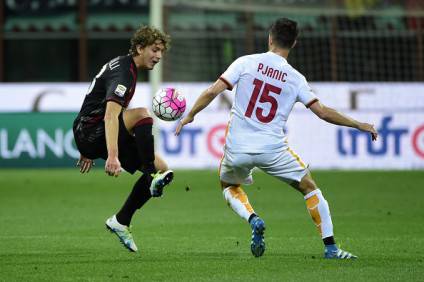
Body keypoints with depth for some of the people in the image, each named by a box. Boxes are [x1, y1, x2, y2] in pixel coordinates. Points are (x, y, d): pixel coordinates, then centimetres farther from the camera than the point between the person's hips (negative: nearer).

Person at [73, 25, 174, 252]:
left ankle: (120, 221, 8)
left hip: (94, 135, 10)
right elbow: (110, 115, -34)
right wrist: (112, 156, -47)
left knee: (161, 167, 2)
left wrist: (91, 152, 32)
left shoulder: (123, 65, 14)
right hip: (90, 133, -10)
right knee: (141, 114, -35)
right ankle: (152, 177, -29)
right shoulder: (123, 73, -18)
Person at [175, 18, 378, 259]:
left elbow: (212, 92, -5)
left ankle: (254, 220, -1)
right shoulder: (295, 78, 2)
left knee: (229, 186, 29)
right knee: (309, 187, 17)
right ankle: (330, 247, 9)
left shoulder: (246, 63, -1)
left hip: (237, 148, 1)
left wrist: (190, 116, 9)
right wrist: (359, 125, 13)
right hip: (273, 149, 0)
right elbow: (323, 112, 1)